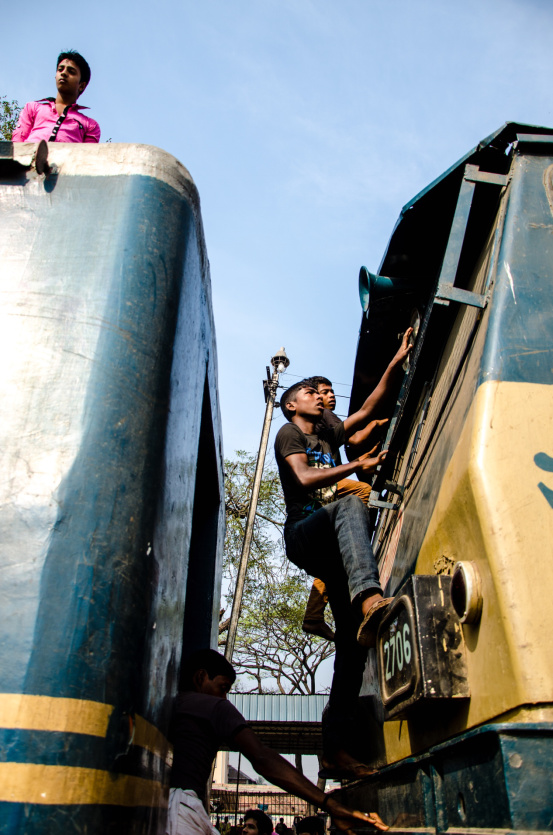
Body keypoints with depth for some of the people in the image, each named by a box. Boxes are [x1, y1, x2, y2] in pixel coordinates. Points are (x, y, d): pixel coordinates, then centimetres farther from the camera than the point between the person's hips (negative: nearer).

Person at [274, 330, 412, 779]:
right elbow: (305, 478, -8)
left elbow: (368, 409, 25)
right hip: (303, 531, -6)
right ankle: (370, 599, -62)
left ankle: (336, 747, -7)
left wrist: (396, 363, 18)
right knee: (351, 504, -39)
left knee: (352, 639, -8)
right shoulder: (288, 434, 10)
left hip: (330, 547, 6)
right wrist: (357, 466, -9)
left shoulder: (328, 436, 30)